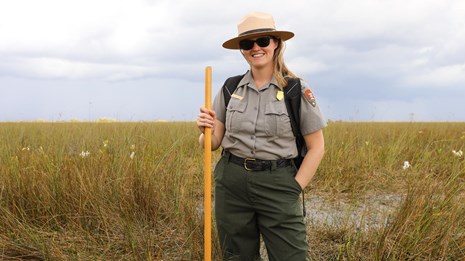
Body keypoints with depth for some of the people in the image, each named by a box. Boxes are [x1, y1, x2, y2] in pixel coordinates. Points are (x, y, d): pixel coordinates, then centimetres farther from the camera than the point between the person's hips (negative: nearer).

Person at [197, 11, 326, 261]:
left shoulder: (297, 89, -6)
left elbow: (317, 147, -1)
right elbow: (213, 143, 7)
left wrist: (295, 188, -6)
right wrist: (206, 131, -14)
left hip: (277, 184, -3)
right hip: (231, 183, 3)